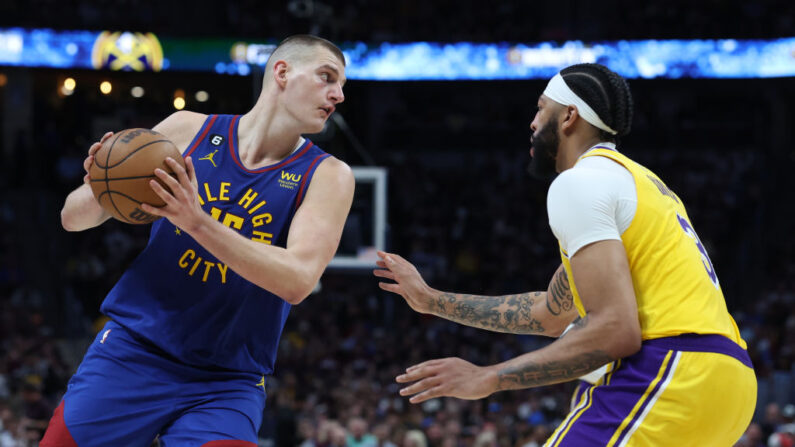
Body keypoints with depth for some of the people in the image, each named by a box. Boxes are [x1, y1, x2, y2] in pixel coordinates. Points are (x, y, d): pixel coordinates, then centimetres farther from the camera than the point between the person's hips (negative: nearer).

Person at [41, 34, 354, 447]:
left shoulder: (327, 177, -2)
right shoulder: (187, 130, 2)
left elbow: (298, 281, -19)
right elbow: (73, 218, 7)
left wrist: (197, 221, -29)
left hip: (226, 383, -1)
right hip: (132, 351, 1)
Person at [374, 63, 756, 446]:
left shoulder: (577, 182, -4)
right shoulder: (636, 179, 27)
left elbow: (615, 331, -16)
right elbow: (549, 314, 35)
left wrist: (487, 379, -10)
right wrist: (433, 301, 39)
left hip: (668, 371, -10)